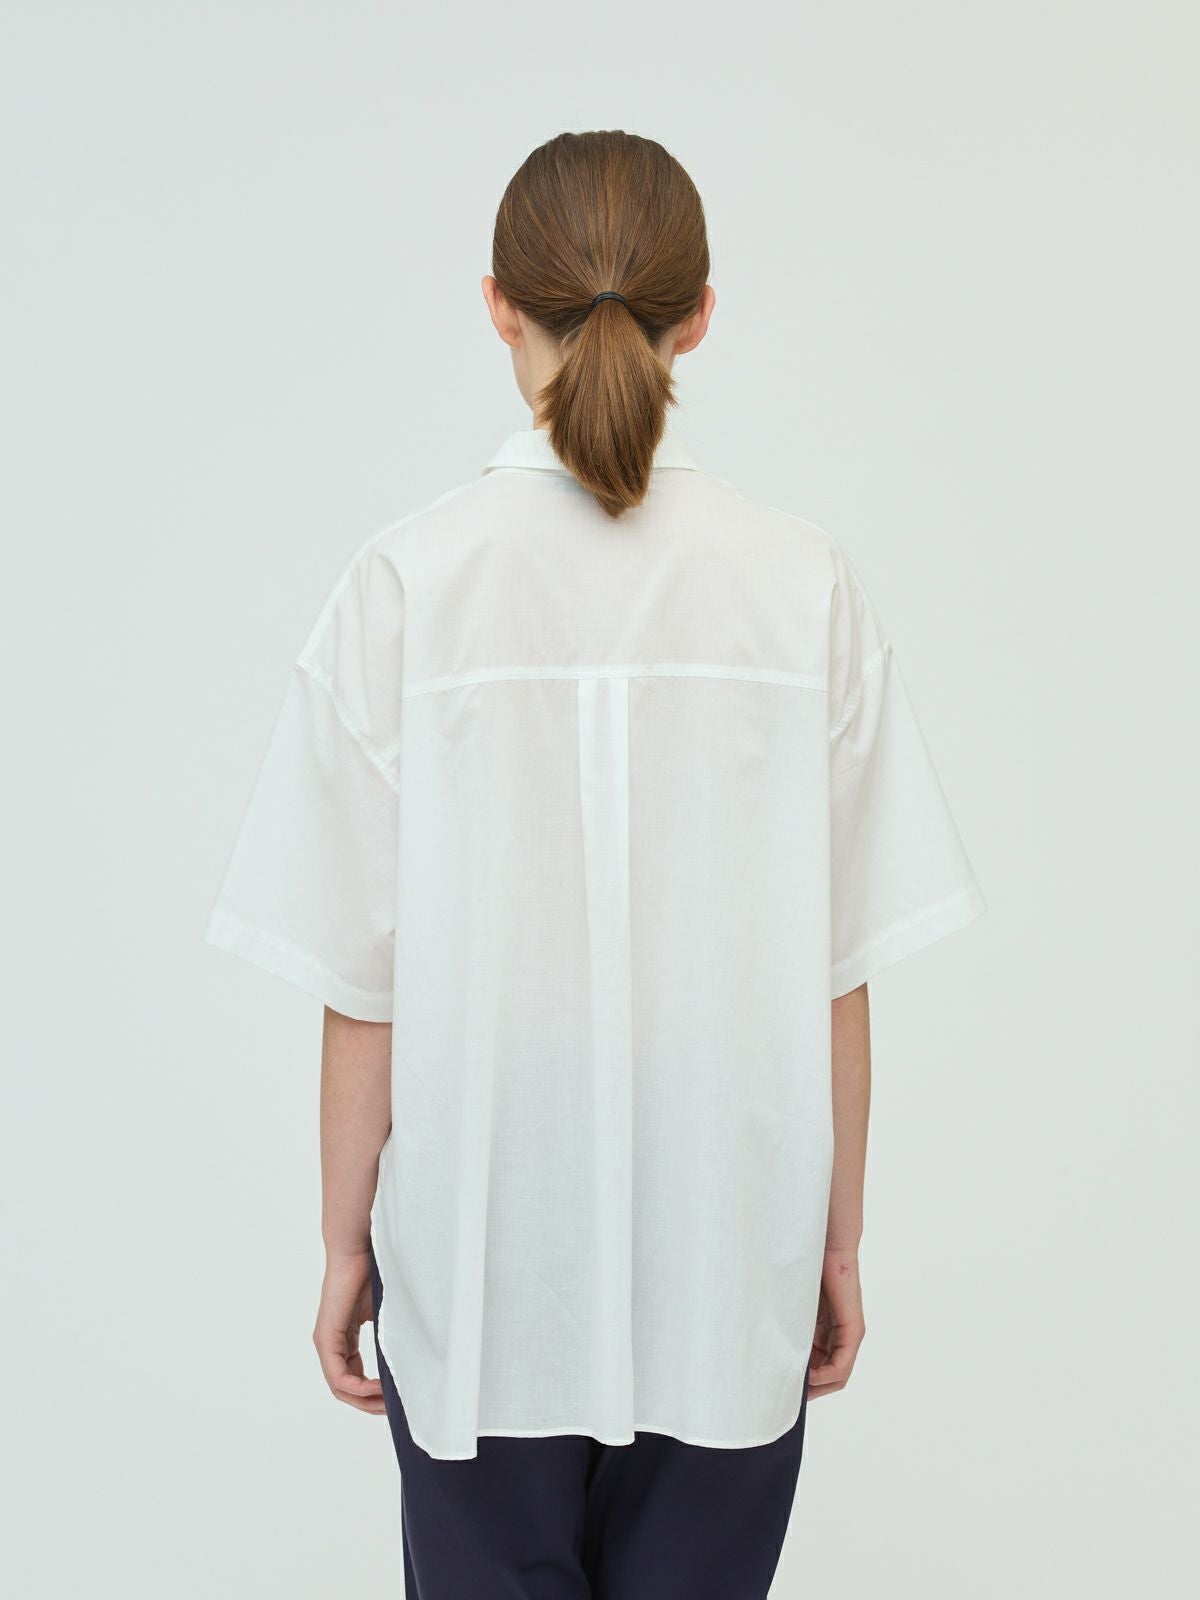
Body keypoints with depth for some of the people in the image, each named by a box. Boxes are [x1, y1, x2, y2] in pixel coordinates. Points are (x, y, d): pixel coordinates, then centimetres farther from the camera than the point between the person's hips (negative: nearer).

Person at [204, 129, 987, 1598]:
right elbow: (838, 982, -4)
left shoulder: (411, 578, -12)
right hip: (730, 1255, 1)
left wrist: (346, 1242, 5)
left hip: (482, 1249, -1)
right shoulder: (804, 584, -8)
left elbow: (365, 984, -8)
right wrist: (835, 1244, 8)